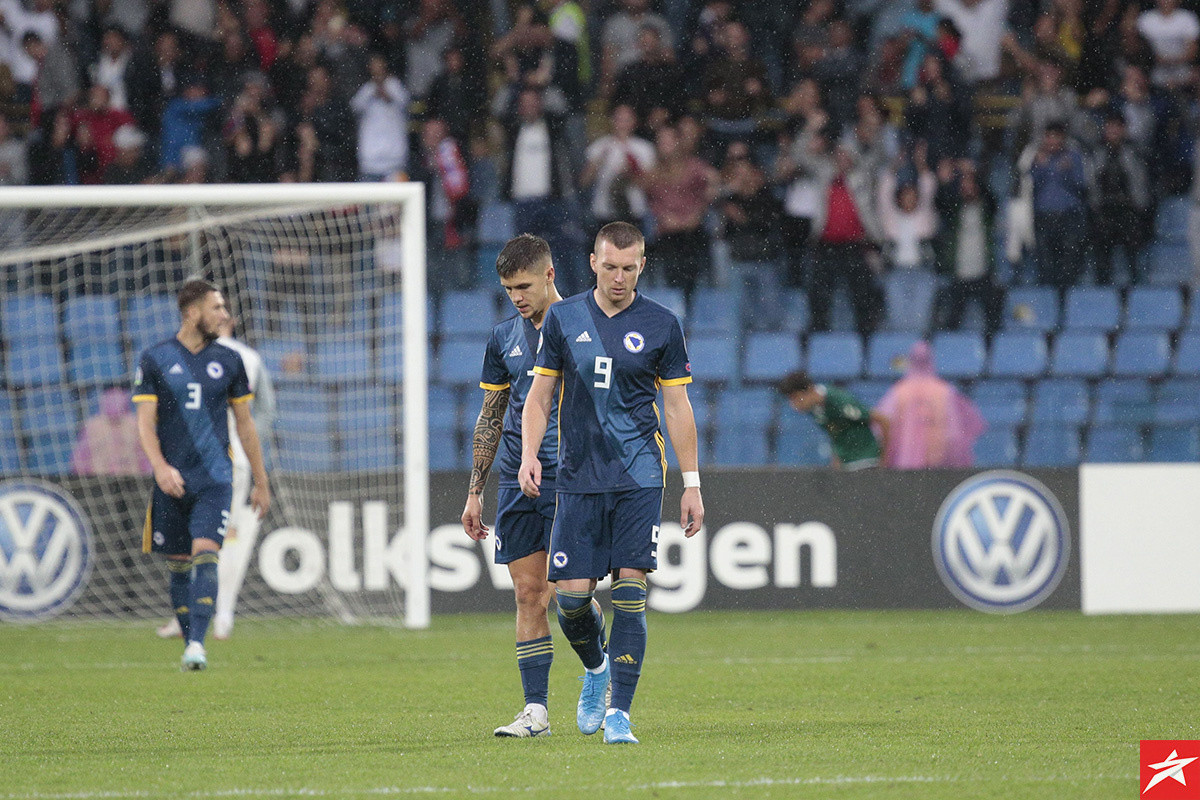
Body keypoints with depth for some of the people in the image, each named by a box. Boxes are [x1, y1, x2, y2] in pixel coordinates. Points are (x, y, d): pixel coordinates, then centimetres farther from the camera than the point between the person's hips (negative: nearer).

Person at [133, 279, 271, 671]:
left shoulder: (229, 361, 9)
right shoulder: (156, 359, 3)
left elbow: (245, 424, 15)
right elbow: (145, 421, 0)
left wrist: (261, 482, 16)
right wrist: (160, 467, -17)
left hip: (215, 479, 0)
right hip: (172, 482, 0)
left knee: (205, 555, -17)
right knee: (178, 565, 5)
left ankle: (197, 643, -24)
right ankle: (190, 647, 17)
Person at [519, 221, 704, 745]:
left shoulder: (661, 325, 3)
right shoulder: (563, 319, 6)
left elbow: (678, 407, 7)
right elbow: (540, 396, 10)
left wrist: (692, 483, 4)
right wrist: (529, 456, -5)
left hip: (639, 479, -1)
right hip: (578, 479, 1)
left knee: (629, 590, -11)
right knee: (571, 594, -3)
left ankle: (618, 713, -10)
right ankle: (595, 668, 29)